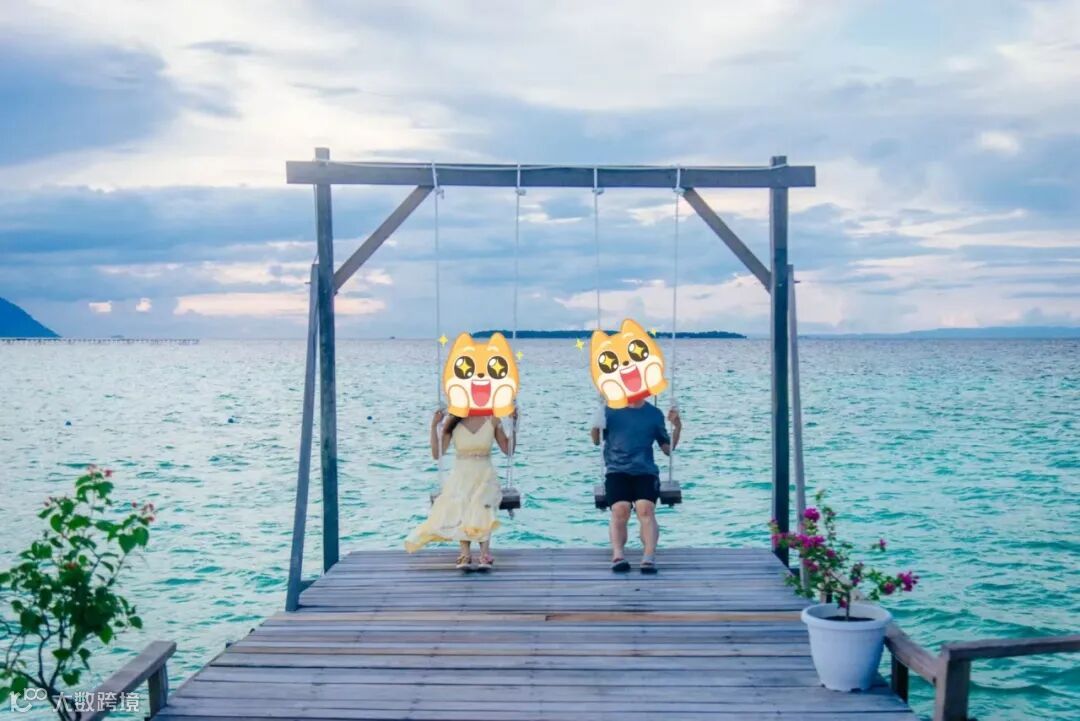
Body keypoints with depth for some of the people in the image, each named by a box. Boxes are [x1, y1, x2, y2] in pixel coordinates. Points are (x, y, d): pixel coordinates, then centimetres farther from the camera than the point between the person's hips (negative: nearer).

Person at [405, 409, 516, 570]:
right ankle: (465, 553, -42)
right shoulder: (452, 421, 3)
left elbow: (507, 449, 10)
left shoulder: (492, 420, 5)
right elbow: (437, 454, -1)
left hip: (485, 478, 0)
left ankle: (484, 553, -44)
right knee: (459, 506, -33)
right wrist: (434, 426, -10)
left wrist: (514, 423, 0)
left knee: (482, 505, -33)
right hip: (460, 478, 0)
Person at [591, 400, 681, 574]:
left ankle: (649, 557, -39)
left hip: (646, 471, 1)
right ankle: (618, 555, -39)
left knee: (646, 509, -29)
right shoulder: (609, 410, 12)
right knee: (620, 510, -30)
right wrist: (596, 427, -11)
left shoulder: (655, 414, 15)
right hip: (617, 470, 0)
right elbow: (596, 441, 10)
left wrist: (677, 427, 2)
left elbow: (667, 449, 18)